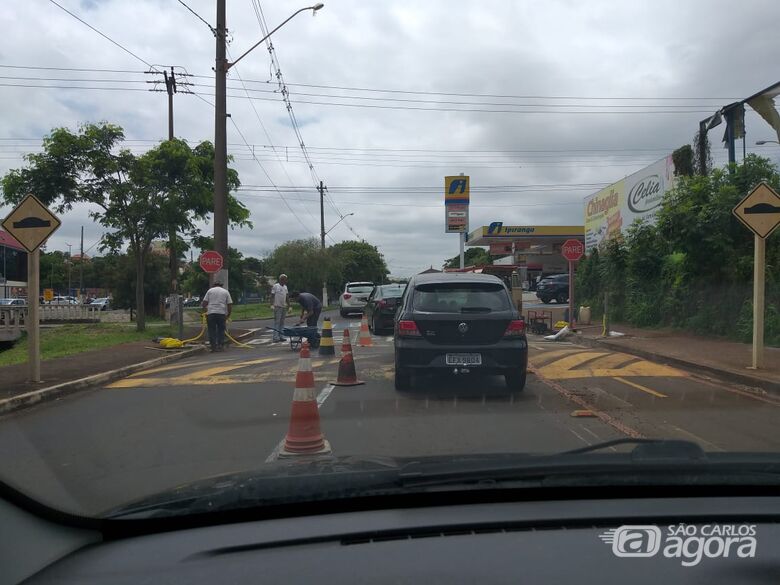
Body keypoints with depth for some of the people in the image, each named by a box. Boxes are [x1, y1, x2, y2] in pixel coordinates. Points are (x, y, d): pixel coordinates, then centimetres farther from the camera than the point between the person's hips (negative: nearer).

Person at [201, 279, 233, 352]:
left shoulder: (210, 290, 10)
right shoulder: (225, 292, 12)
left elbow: (204, 303, 5)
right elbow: (230, 304, 7)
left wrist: (205, 309, 23)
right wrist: (228, 315, 17)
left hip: (211, 313, 0)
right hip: (222, 313, 1)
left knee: (212, 330, 4)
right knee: (221, 330, 8)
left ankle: (214, 346, 1)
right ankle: (220, 346, 6)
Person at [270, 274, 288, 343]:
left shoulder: (285, 287, 15)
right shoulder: (275, 286, -5)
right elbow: (272, 296, -7)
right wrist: (272, 305, -16)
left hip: (284, 307, 7)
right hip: (277, 307, -7)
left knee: (282, 322, 8)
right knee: (277, 322, -8)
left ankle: (280, 336, 12)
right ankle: (276, 337, -9)